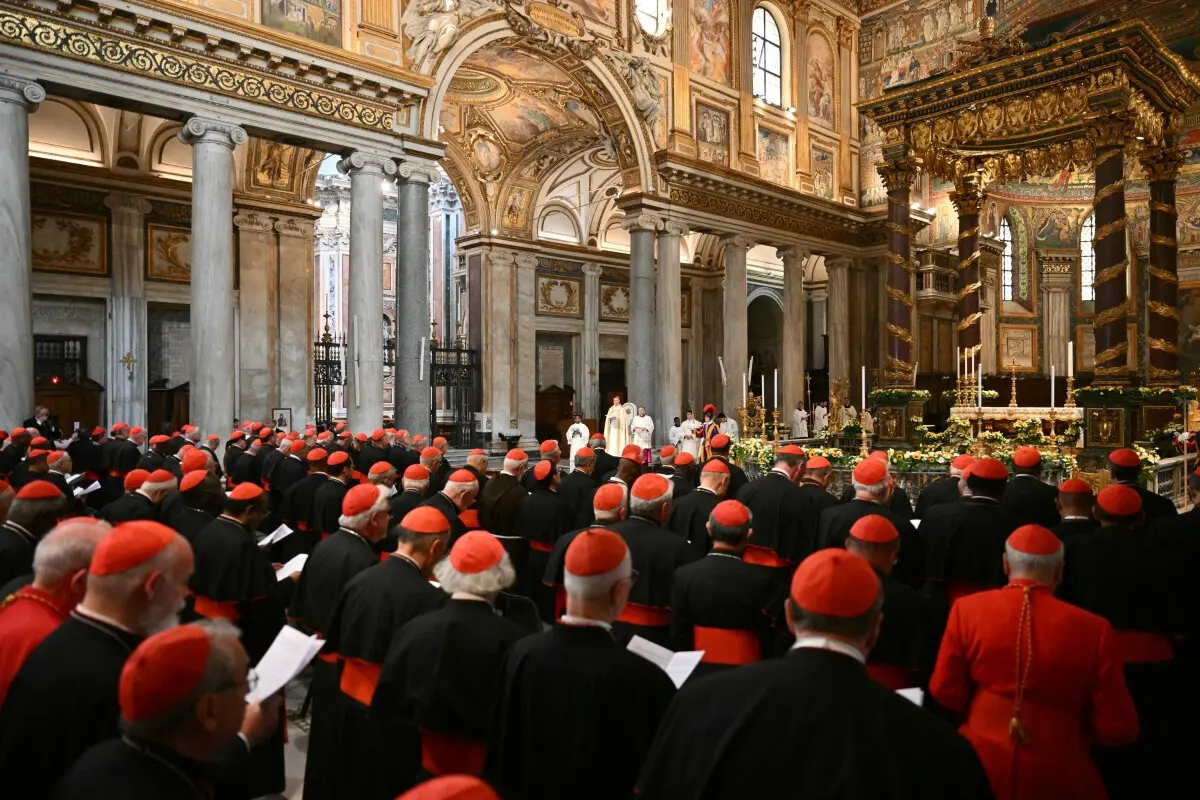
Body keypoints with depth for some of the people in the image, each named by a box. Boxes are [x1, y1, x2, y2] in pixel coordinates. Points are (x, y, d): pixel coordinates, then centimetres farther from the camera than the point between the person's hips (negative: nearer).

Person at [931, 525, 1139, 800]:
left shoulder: (967, 609, -11)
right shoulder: (1092, 629, -13)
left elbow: (945, 693, -4)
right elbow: (1118, 729, -6)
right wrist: (1073, 729, 14)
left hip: (980, 766, 0)